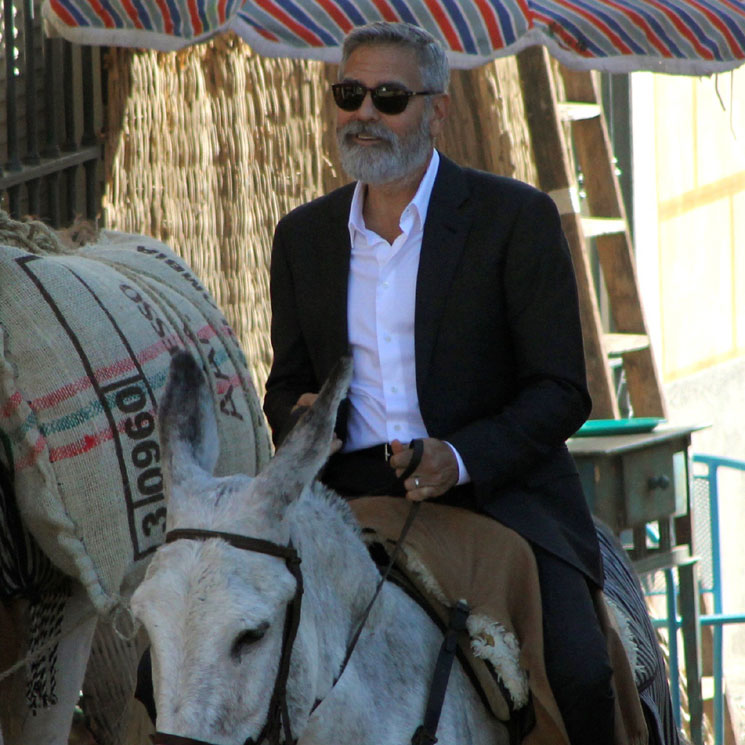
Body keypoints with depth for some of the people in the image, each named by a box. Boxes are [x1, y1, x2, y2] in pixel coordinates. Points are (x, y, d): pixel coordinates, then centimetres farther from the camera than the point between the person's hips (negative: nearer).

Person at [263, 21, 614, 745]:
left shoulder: (515, 217, 0)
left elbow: (559, 392, -3)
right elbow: (287, 383, 21)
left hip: (494, 490, -3)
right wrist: (300, 424, -5)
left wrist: (461, 457, -20)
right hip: (353, 501, 4)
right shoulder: (304, 235, 14)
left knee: (577, 676, -25)